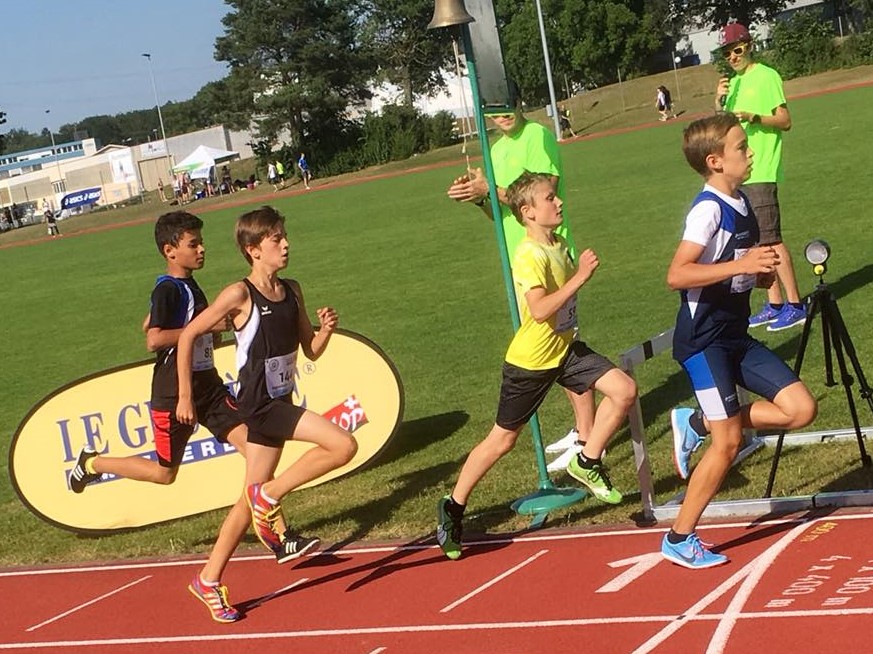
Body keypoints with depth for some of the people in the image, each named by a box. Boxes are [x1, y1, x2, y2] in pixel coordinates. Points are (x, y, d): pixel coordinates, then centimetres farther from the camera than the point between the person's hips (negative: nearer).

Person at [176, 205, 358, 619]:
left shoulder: (292, 291, 6)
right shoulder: (240, 295, -14)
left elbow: (311, 352, 11)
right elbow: (188, 336, -9)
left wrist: (326, 330, -10)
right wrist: (185, 396, -9)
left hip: (279, 403, 7)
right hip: (259, 403, -7)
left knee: (252, 499, 12)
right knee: (343, 444, -19)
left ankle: (209, 580, 23)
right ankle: (269, 496, -4)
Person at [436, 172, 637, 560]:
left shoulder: (559, 244, 5)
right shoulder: (529, 255, -22)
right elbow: (539, 309, -35)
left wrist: (581, 269, 8)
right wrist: (579, 277, -32)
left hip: (565, 349, 7)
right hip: (530, 361, -7)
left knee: (624, 390, -10)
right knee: (501, 440, 3)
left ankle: (586, 463, 6)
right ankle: (453, 507, 18)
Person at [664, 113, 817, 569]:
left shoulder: (743, 205, 10)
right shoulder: (708, 208, -17)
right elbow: (676, 275, -27)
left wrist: (762, 274, 4)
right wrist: (740, 265, -29)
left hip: (736, 336, 8)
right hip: (703, 339, -8)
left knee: (801, 409, -1)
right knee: (729, 441, -9)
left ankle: (698, 423, 13)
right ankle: (679, 540, 6)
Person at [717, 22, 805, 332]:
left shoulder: (766, 76, -5)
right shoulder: (733, 83, 17)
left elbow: (785, 121, -11)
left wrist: (753, 117, -25)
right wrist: (719, 102, 1)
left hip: (761, 173, -8)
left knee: (770, 239, -11)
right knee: (755, 242, 8)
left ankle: (795, 305, -8)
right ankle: (774, 304, 14)